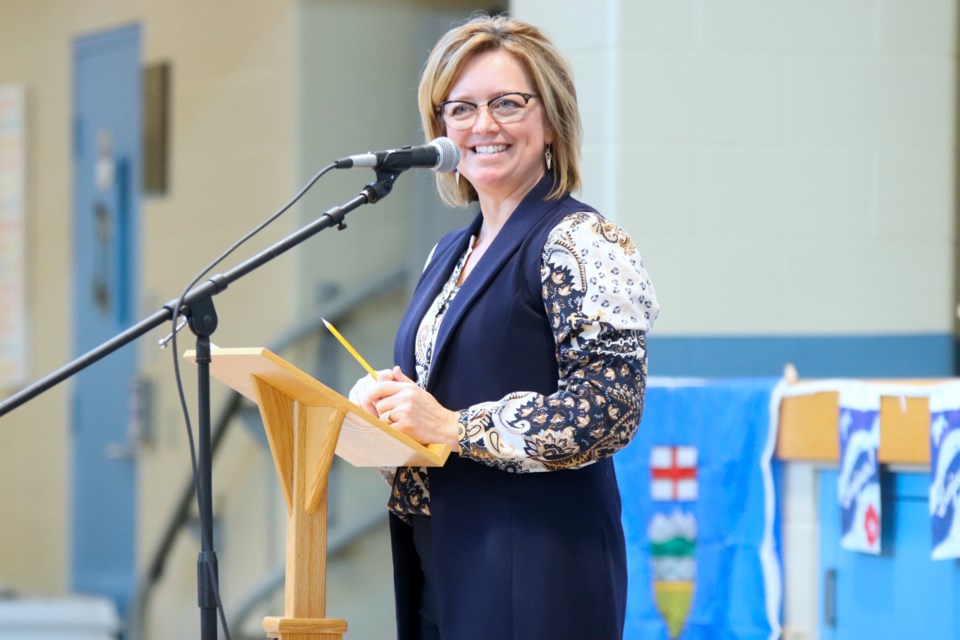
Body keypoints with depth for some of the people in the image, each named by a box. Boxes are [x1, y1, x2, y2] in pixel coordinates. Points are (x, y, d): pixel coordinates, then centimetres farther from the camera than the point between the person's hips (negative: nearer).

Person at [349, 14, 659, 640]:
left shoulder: (582, 244, -8)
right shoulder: (452, 254, 17)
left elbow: (608, 409, -17)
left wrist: (454, 427, -18)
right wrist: (387, 400, 1)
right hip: (442, 569, 8)